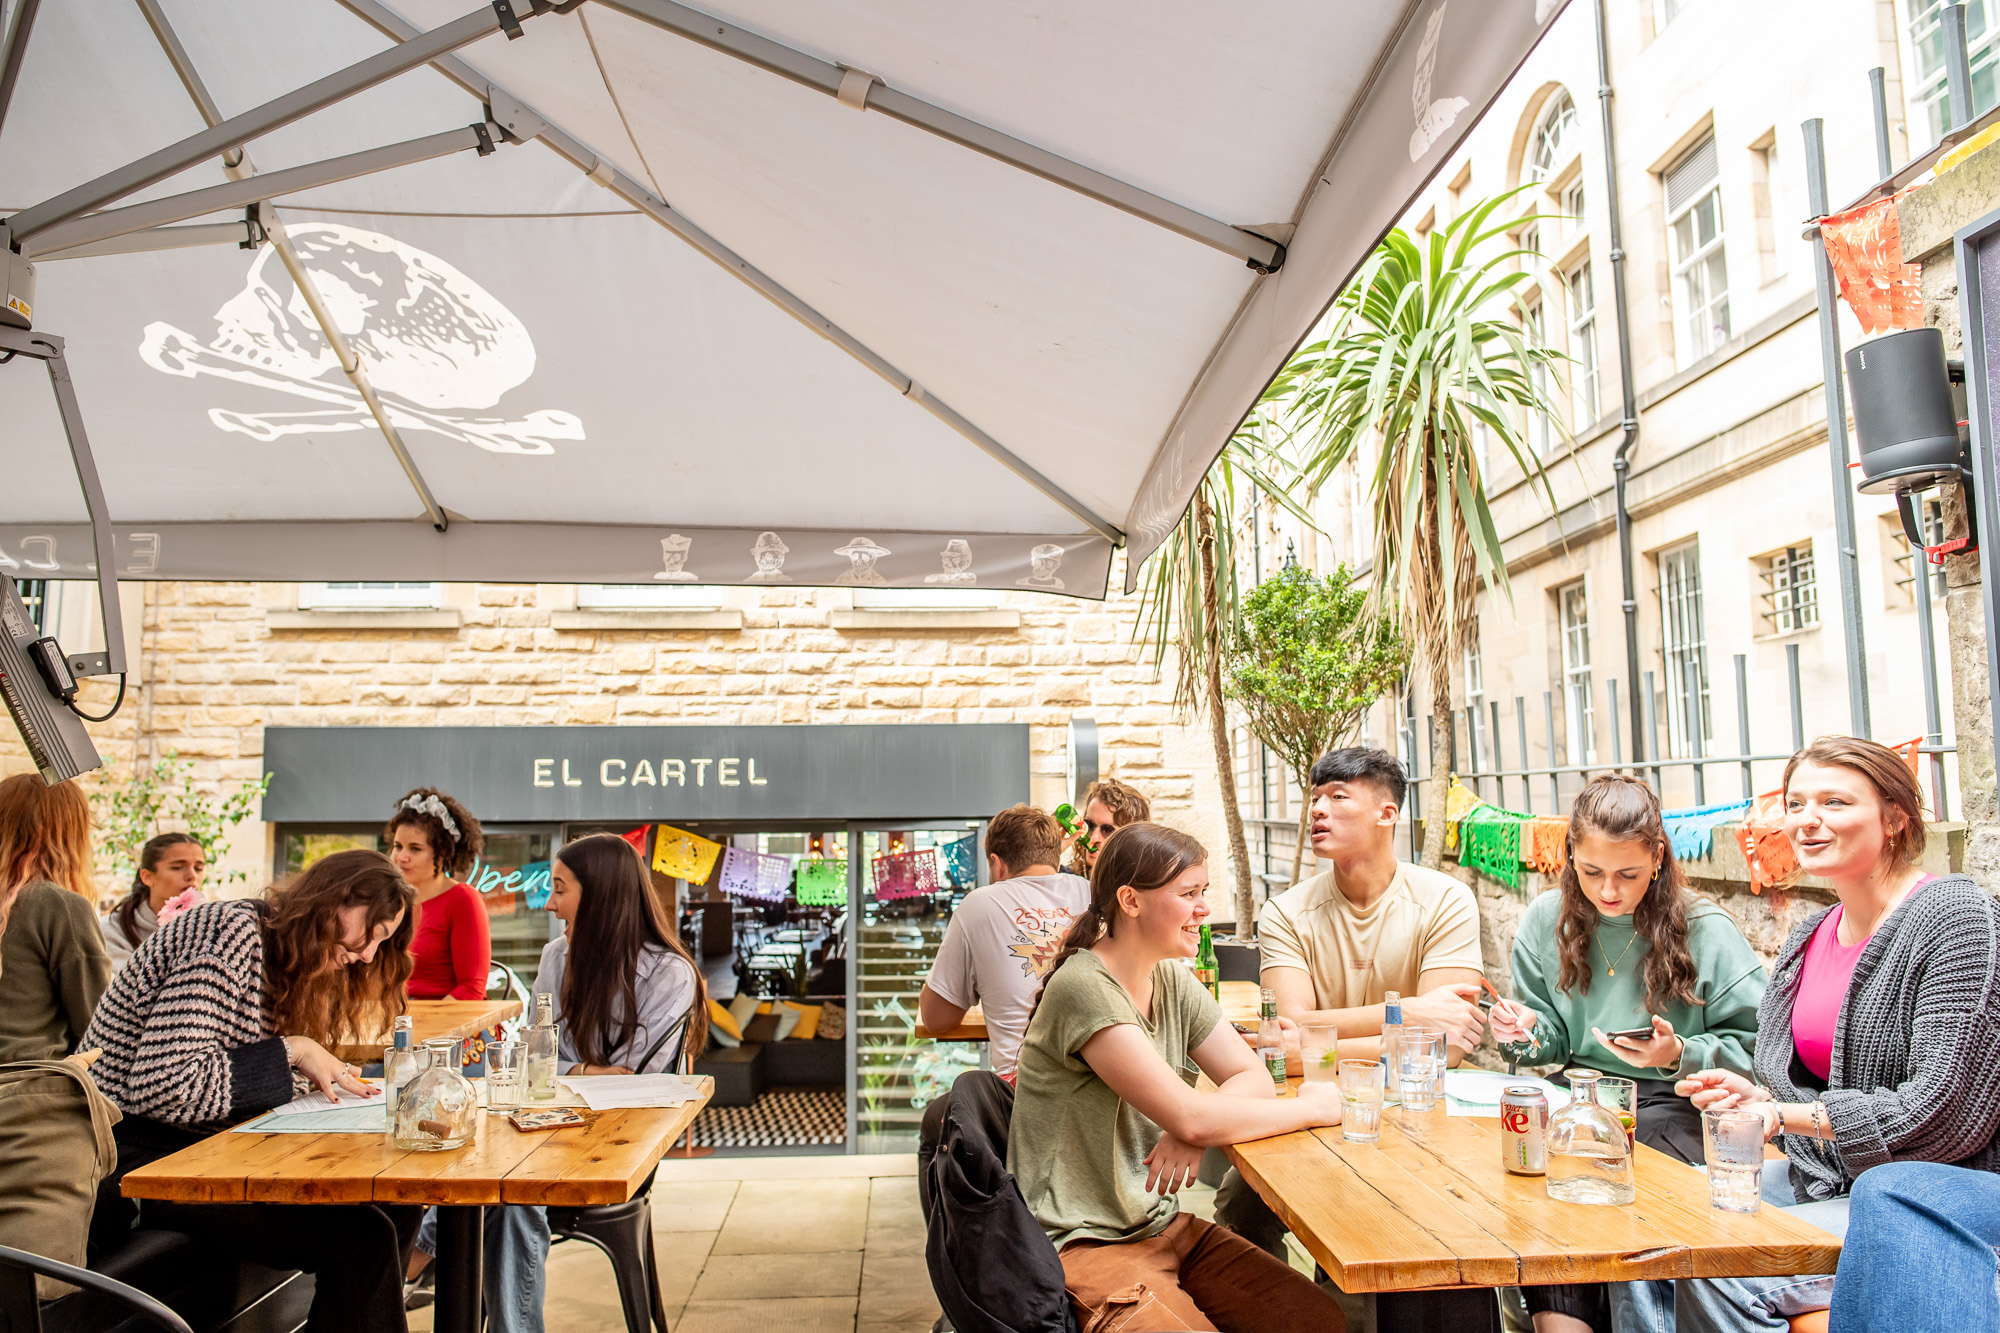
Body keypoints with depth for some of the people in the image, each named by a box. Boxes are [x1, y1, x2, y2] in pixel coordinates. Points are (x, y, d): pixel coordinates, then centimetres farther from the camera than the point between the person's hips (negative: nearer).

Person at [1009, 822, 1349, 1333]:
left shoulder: (1173, 980, 5)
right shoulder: (1085, 988, -21)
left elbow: (1253, 1078, 3)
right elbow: (1189, 1116, -25)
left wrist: (1193, 1130, -18)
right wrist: (1316, 1108, -14)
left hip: (1163, 1227, 7)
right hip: (1085, 1246, -7)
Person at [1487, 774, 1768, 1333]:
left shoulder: (1705, 931, -5)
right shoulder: (1547, 920, 5)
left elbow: (1754, 1049, -3)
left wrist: (1680, 1056, -20)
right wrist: (1530, 1032, -8)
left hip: (1672, 1102, -2)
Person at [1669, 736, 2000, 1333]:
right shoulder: (1809, 937, 9)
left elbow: (1949, 1110, -20)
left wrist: (1784, 1115, -17)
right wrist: (1758, 1096, -5)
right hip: (1821, 1180, 7)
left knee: (1719, 1271, -24)